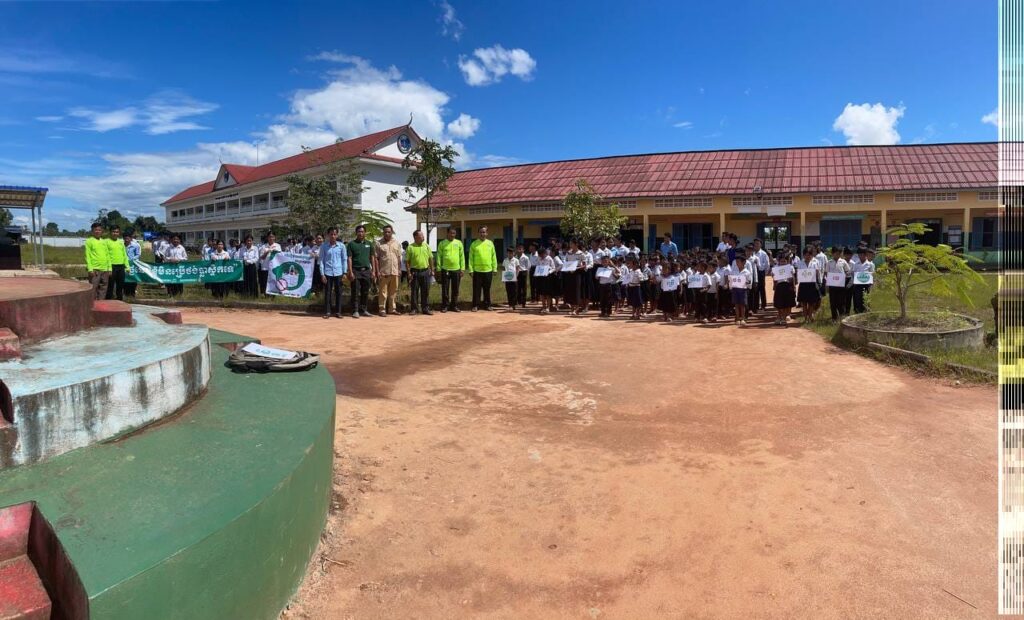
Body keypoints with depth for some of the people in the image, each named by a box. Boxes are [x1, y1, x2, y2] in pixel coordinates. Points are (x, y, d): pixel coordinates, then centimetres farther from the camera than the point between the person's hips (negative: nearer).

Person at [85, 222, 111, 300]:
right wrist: (90, 269, -14)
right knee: (93, 289, -6)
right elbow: (88, 256, -7)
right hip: (95, 269, -5)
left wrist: (109, 268, 11)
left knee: (103, 290, 9)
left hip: (105, 269, 6)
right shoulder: (89, 241, -1)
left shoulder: (104, 242, 15)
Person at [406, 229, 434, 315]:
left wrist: (432, 270, 7)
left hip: (425, 271, 3)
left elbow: (431, 259, 13)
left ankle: (425, 308, 13)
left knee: (426, 291, 5)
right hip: (415, 272, -3)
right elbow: (407, 261, -3)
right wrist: (409, 273, -9)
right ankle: (414, 309, 10)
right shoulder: (410, 247, -2)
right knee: (414, 292, 3)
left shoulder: (426, 246, 9)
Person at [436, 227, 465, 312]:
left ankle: (454, 306, 16)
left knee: (455, 290, 7)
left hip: (456, 270, 2)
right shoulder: (442, 243, 1)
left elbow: (462, 256, 7)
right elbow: (439, 257, 2)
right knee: (445, 290, 3)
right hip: (445, 270, -2)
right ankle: (444, 306, 11)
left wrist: (462, 269, 2)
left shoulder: (459, 243, 6)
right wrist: (439, 269, -3)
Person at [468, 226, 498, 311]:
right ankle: (476, 305, 6)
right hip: (477, 270, -2)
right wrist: (471, 270, -6)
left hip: (488, 270, 2)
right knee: (476, 289, 1)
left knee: (487, 289, 9)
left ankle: (487, 304, 17)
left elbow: (493, 257, 8)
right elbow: (471, 258, 0)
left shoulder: (490, 243, 7)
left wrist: (495, 269, 4)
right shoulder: (474, 244, 1)